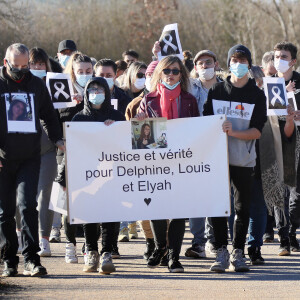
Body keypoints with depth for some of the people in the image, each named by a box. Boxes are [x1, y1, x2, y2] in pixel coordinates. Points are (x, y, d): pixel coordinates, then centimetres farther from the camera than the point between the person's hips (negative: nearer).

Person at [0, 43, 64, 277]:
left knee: (28, 205, -13)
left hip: (30, 157, 0)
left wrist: (58, 139, 2)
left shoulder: (37, 85, 9)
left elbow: (49, 115, 17)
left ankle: (31, 259, -12)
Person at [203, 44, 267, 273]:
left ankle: (238, 253, 8)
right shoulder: (216, 91, 8)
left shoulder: (257, 95, 3)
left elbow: (257, 132, -4)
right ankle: (221, 252, 0)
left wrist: (233, 132, -20)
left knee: (243, 207, 1)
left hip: (244, 159, 0)